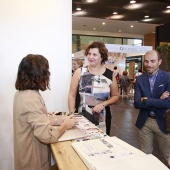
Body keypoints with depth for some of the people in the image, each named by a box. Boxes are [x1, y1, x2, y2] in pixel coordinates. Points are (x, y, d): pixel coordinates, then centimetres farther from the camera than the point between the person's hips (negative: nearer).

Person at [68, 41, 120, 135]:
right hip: (82, 117, -1)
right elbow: (72, 95, -1)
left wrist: (103, 104, -10)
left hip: (102, 118, 1)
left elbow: (116, 96, 6)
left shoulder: (110, 75, -3)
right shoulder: (79, 72, -5)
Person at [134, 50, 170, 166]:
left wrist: (146, 100, -18)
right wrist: (158, 101, -19)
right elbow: (137, 103, -11)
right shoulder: (140, 79, -3)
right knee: (145, 155, 18)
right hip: (144, 122, 2)